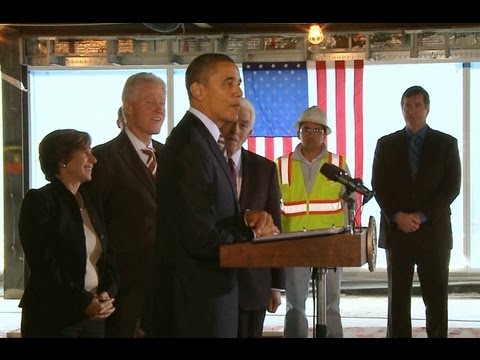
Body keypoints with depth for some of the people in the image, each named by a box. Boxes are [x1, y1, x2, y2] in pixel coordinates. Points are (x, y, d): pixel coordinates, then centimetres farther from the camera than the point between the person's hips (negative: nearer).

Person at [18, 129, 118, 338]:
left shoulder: (91, 199, 12)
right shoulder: (39, 201, -7)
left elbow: (107, 254, 13)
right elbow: (43, 265, -13)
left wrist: (108, 293, -4)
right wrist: (82, 302, -16)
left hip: (94, 314, 6)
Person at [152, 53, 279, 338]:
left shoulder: (202, 139, 11)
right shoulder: (190, 146, -20)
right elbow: (201, 238, -23)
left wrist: (246, 218, -5)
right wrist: (253, 234, -7)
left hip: (210, 292, 10)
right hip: (199, 301, -10)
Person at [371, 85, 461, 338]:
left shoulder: (446, 143, 4)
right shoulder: (386, 144, 7)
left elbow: (452, 187, -3)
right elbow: (378, 186, 3)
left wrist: (421, 216, -13)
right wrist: (397, 216, -12)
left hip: (433, 231, -1)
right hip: (397, 231, 1)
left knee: (436, 299, 3)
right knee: (398, 298, 4)